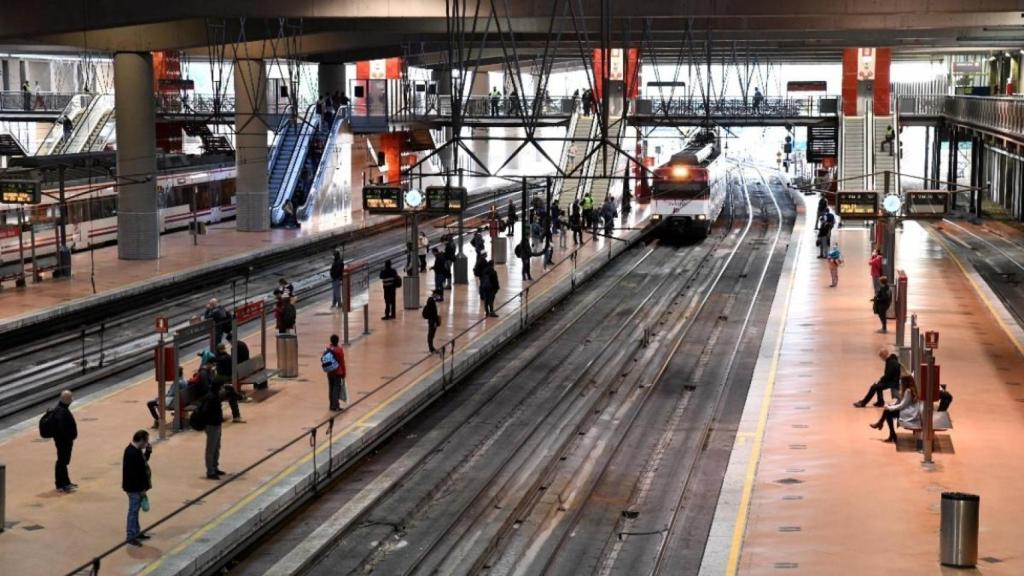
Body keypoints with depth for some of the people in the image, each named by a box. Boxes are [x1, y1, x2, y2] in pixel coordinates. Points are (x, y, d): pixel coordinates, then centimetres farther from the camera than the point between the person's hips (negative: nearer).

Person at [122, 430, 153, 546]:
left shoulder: (136, 450, 6)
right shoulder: (132, 453, -26)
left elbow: (142, 462, 18)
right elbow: (135, 473, -27)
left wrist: (148, 452, 3)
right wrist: (142, 489, -21)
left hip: (137, 487, 10)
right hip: (134, 488, -10)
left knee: (135, 510, 19)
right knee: (133, 511, -1)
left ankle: (136, 532, 31)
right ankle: (130, 536, 6)